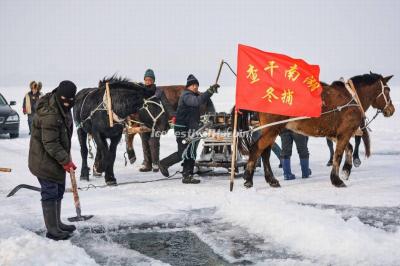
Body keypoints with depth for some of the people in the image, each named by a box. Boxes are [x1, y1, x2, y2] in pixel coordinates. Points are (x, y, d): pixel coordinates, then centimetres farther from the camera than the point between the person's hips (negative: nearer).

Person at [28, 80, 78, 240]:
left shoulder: (62, 108, 3)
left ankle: (57, 224, 33)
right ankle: (52, 230, 6)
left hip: (56, 160, 10)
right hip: (45, 161, -10)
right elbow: (50, 143, -28)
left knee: (59, 191, 19)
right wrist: (66, 160, -25)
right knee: (50, 194, -3)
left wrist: (66, 157, 18)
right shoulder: (49, 114, -29)